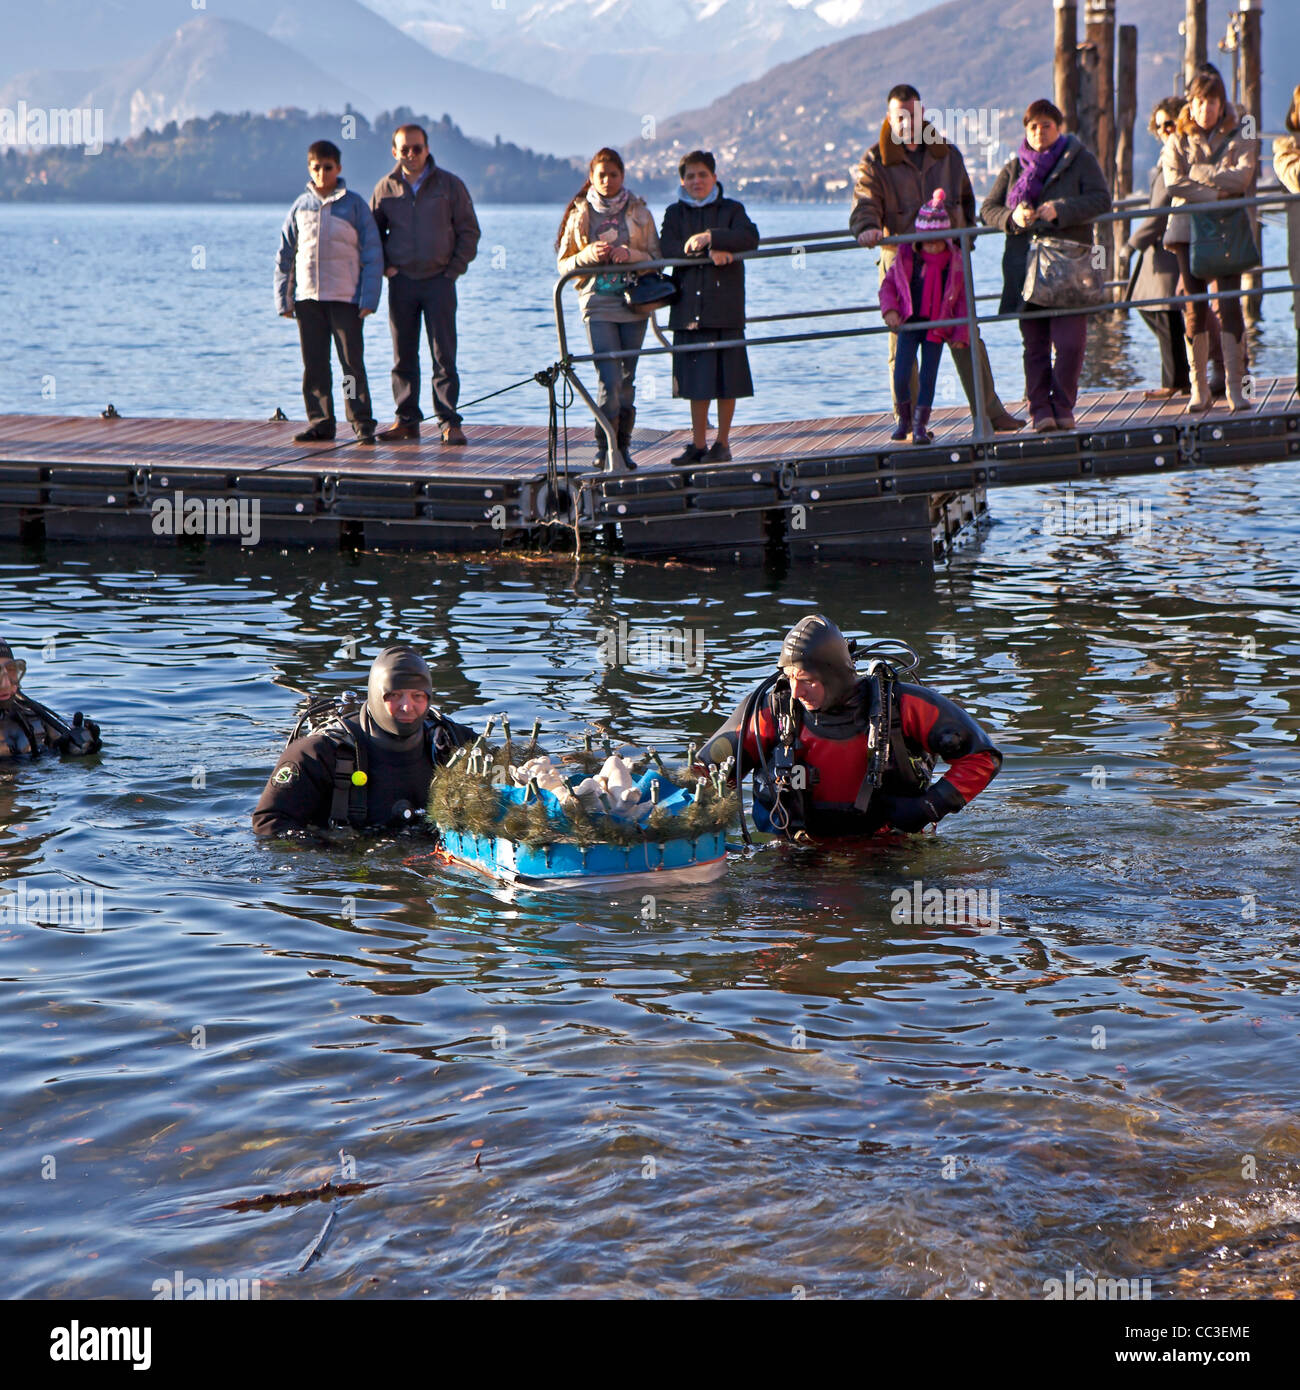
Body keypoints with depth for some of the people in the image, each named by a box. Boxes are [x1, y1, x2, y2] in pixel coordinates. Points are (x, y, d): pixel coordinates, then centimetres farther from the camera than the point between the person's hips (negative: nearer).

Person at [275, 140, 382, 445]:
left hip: (345, 298, -3)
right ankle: (319, 421, 13)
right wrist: (283, 299, 6)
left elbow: (372, 256, 0)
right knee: (314, 365, 6)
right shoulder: (301, 207, 9)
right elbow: (285, 256, 12)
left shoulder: (355, 205, 1)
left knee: (353, 363, -4)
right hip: (307, 297, 3)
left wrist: (369, 299, -7)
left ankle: (362, 423, 0)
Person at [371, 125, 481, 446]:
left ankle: (449, 422, -2)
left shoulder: (449, 185, 2)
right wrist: (384, 266, 3)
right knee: (403, 356, 5)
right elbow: (372, 233, 17)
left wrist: (454, 270, -3)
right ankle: (407, 419, 12)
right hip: (401, 282, 2)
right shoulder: (385, 188, 6)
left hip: (439, 280, -2)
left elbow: (469, 231, 5)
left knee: (444, 355, -4)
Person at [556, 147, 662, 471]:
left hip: (634, 305, 2)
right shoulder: (580, 215, 7)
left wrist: (632, 255, -14)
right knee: (610, 379, -13)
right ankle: (604, 447, -6)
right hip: (598, 304, -2)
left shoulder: (639, 213, 8)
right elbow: (564, 264, 6)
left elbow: (656, 258, 6)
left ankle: (622, 448, 14)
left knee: (627, 379, 5)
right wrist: (590, 255, -13)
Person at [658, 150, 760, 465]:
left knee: (727, 379, -1)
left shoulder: (731, 209, 7)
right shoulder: (675, 214, 12)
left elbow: (750, 238, -12)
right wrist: (710, 251, -18)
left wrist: (710, 237, -23)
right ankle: (698, 444, 13)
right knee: (696, 381, 6)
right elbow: (666, 250, -7)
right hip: (689, 308, 2)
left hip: (725, 308, -2)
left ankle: (722, 443, 9)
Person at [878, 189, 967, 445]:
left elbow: (961, 299, 3)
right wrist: (890, 310, -10)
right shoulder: (906, 256, -2)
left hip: (937, 327, 0)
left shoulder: (955, 261, -2)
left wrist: (960, 334, -1)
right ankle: (903, 419, 15)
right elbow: (888, 284, 7)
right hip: (909, 323, 0)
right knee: (901, 376, -8)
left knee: (928, 377, -2)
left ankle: (920, 425, 8)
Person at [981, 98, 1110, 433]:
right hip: (1025, 264, 2)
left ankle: (1063, 407, 3)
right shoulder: (1013, 168, 15)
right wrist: (1012, 217, -10)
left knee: (1069, 342, -9)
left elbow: (1101, 200, -4)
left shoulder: (1080, 160, 7)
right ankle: (1041, 409, 4)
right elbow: (988, 209, 11)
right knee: (1035, 342, 1)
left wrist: (1060, 211, -16)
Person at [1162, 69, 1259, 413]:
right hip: (1188, 229, 1)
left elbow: (1241, 178, -9)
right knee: (1194, 307, 0)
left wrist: (1198, 173, -9)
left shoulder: (1240, 138, 7)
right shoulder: (1177, 142, 9)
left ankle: (1234, 386, -9)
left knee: (1229, 304, -10)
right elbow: (1174, 184, -5)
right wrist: (1216, 193, -12)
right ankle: (1199, 388, 5)